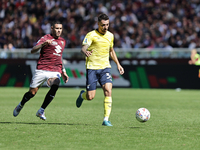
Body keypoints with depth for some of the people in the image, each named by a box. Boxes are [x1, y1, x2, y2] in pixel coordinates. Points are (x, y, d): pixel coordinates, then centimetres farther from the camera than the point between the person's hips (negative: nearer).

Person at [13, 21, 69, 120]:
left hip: (55, 72, 4)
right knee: (32, 92, 2)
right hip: (42, 70, -3)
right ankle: (20, 106, 33)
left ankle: (41, 111, -14)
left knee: (55, 86, -26)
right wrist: (43, 44, -32)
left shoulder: (63, 41, 18)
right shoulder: (45, 38, -2)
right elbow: (33, 51, -15)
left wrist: (63, 72, 27)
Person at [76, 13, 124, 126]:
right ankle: (82, 95, 34)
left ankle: (106, 119, -12)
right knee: (90, 97, -5)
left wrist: (118, 64, 21)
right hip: (92, 67, -4)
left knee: (108, 91, -16)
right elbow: (84, 48, -20)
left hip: (105, 67, 4)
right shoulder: (91, 35, -7)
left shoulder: (110, 35, 10)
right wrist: (85, 52, -44)